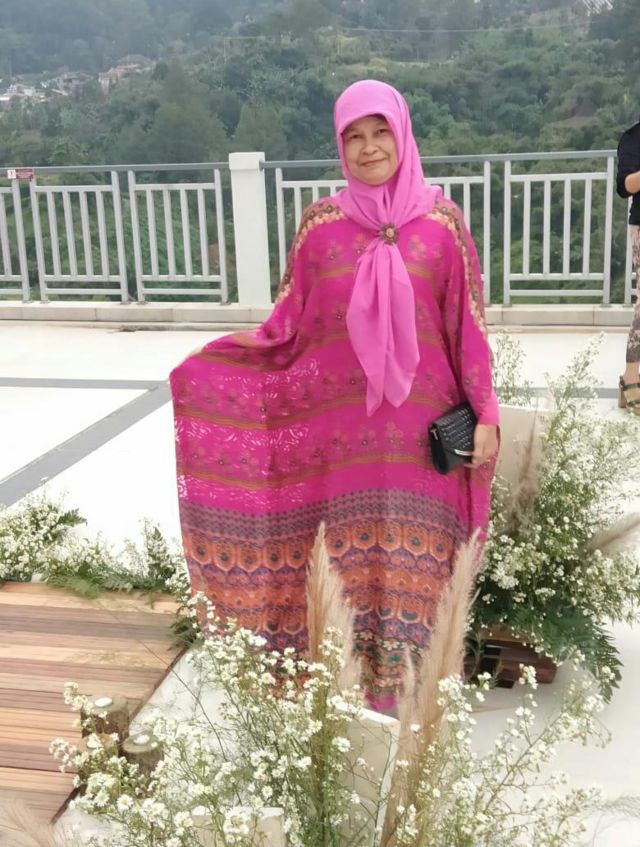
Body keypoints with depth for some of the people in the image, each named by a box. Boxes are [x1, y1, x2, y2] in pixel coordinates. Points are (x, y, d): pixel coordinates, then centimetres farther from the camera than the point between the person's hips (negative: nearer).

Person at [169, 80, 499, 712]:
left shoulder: (442, 220, 0)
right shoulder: (320, 223, 2)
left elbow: (468, 325, 0)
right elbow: (289, 323, 4)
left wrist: (486, 414, -3)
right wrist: (214, 358, -6)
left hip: (422, 423, 0)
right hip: (342, 423, 1)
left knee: (414, 555, 5)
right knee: (355, 549, 7)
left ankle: (409, 680, 21)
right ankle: (359, 682, 23)